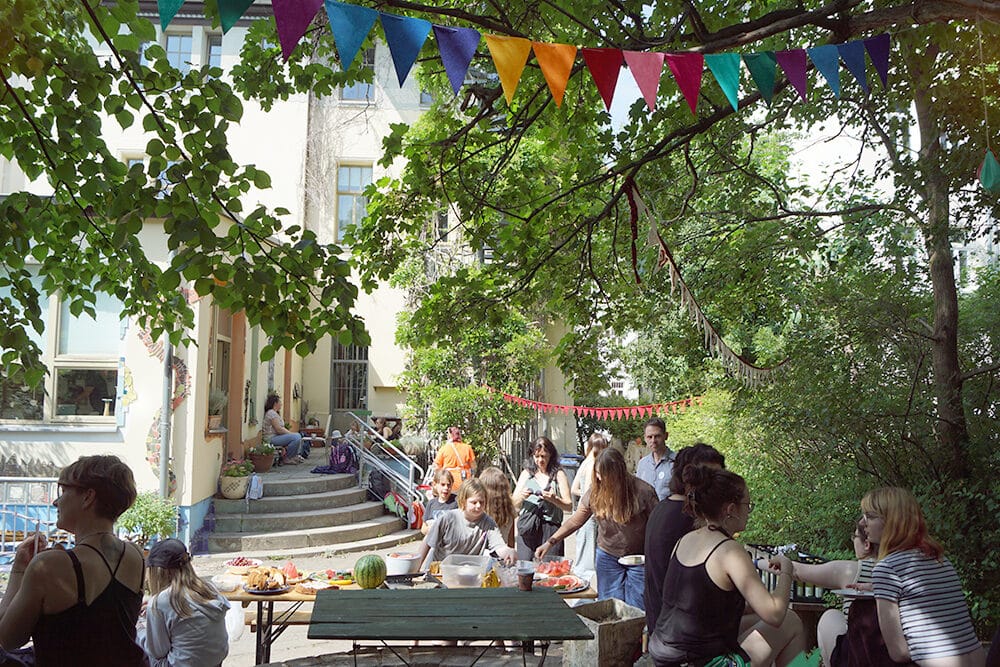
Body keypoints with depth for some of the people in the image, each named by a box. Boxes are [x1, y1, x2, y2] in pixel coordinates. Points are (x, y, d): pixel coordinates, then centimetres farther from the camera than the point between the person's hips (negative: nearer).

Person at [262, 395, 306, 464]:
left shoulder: (275, 413, 18)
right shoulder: (271, 413, -16)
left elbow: (281, 428, 17)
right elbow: (279, 429, -20)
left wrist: (290, 432, 3)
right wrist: (291, 433, -10)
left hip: (276, 436, 11)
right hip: (272, 438, -11)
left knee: (298, 435, 12)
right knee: (296, 437, -23)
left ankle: (295, 455, 14)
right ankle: (287, 459, -12)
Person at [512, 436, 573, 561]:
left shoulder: (558, 474, 5)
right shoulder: (526, 473, 13)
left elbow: (569, 506, 1)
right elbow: (514, 504, 12)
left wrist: (554, 499, -17)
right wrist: (521, 496, -9)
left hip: (550, 528, -2)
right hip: (527, 528, 2)